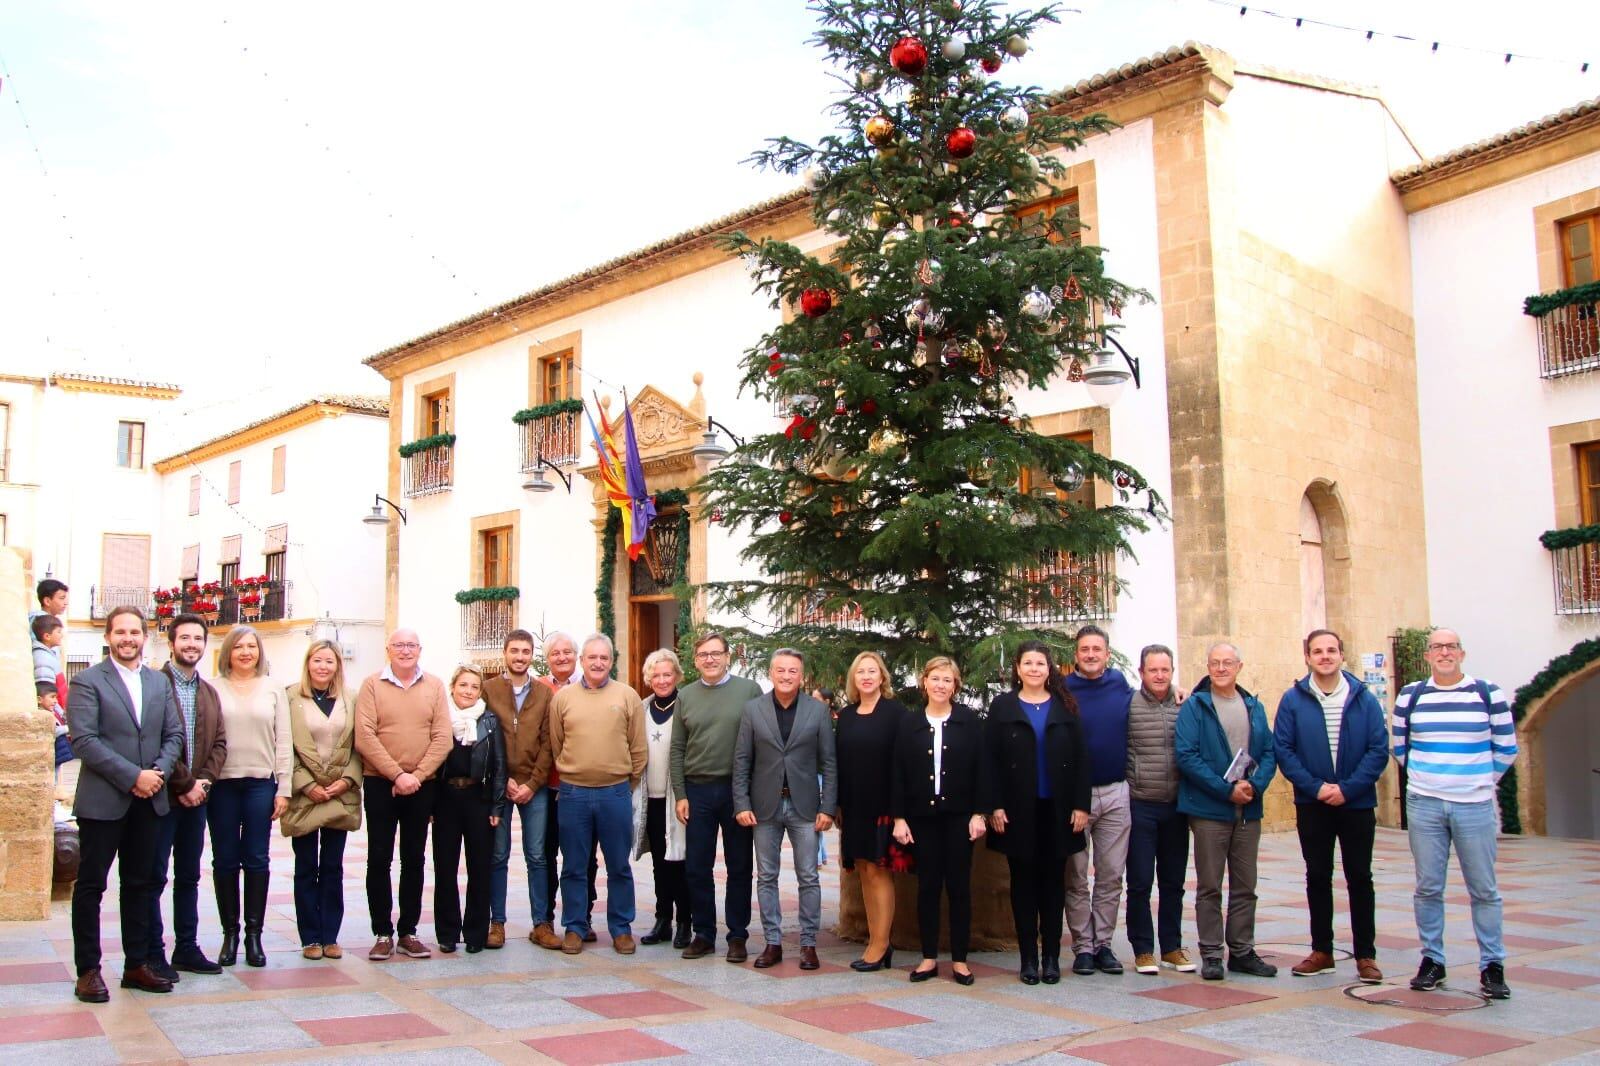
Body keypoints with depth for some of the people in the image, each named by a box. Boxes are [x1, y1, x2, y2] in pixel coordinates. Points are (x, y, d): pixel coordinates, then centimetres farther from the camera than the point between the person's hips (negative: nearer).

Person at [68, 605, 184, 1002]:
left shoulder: (159, 683, 12)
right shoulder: (87, 681, -5)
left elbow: (174, 734, 11)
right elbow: (84, 740, -13)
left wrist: (159, 771, -8)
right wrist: (133, 776, -17)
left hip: (148, 800, 5)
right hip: (102, 801, -5)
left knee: (139, 884, 11)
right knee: (91, 885, 3)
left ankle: (136, 965, 19)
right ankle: (88, 971, 11)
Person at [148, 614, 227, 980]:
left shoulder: (209, 692, 14)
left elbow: (220, 742, 10)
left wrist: (203, 781, -6)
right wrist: (184, 784, -14)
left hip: (195, 796, 7)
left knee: (189, 877, 12)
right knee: (153, 877, 0)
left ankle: (187, 949, 20)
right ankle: (152, 954, 7)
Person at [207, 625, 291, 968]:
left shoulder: (273, 690, 7)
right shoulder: (213, 690, 2)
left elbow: (283, 742, 5)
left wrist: (283, 788, 1)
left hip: (261, 783, 1)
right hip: (222, 783, 0)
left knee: (256, 860, 2)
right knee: (225, 860, 6)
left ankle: (254, 934, 9)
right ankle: (230, 933, 15)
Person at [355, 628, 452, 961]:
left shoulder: (434, 686, 4)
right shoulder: (372, 685, -1)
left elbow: (442, 739, -2)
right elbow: (364, 737, -10)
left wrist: (416, 776, -12)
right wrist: (397, 774, -15)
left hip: (421, 784, 2)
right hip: (379, 783, -2)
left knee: (414, 859, 8)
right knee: (379, 860, 2)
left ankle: (408, 932, 17)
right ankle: (383, 934, 10)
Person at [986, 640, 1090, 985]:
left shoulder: (1065, 707, 6)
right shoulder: (1002, 707, 3)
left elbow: (1080, 758, 3)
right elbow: (990, 760, -1)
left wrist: (1081, 805, -4)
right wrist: (994, 806, -8)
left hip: (1057, 810, 1)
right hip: (1018, 810, -1)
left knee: (1053, 881, 6)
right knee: (1023, 881, 4)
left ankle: (1051, 956, 14)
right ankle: (1028, 957, 10)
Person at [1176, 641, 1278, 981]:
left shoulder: (1254, 707, 11)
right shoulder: (1194, 707, -5)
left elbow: (1269, 753, 8)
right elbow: (1186, 755, -13)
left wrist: (1255, 785, -11)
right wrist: (1226, 789, -17)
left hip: (1248, 809, 5)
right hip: (1209, 809, -5)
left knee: (1245, 886, 11)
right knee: (1209, 887, 2)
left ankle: (1242, 951, 21)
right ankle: (1211, 954, 9)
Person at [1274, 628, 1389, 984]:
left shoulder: (1364, 699, -2)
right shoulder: (1293, 700, -2)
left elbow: (1379, 750, -6)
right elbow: (1283, 750, -4)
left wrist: (1347, 788, -15)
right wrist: (1316, 787, -14)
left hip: (1357, 804, -1)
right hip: (1312, 805, 1)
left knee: (1359, 878, 6)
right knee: (1317, 878, 9)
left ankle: (1366, 955, 15)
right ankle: (1321, 951, 19)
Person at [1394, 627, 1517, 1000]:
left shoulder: (1488, 694, 1)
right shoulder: (1410, 696, 5)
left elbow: (1506, 748, 8)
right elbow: (1400, 747, 15)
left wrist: (1482, 781, 12)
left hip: (1475, 805, -1)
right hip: (1424, 805, 1)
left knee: (1484, 890, 2)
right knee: (1428, 887, 5)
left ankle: (1492, 965, 12)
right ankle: (1432, 960, 16)